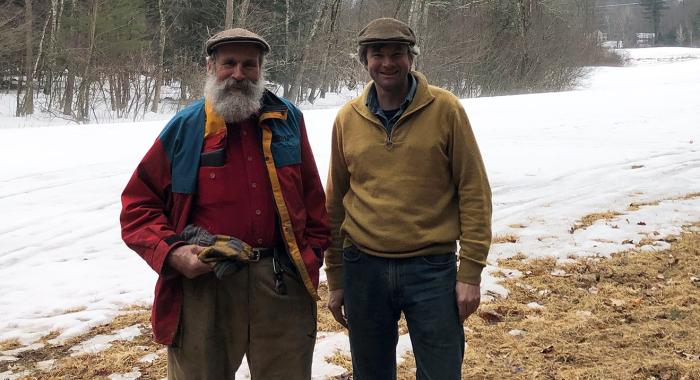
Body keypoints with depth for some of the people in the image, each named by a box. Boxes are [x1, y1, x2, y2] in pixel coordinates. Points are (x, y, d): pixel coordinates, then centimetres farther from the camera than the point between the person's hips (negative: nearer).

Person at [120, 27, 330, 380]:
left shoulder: (288, 121, 7)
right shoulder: (184, 129, 1)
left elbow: (312, 197, 14)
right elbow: (138, 206, 3)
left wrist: (312, 252, 6)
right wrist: (171, 253, -11)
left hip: (282, 285, 2)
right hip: (203, 285, -1)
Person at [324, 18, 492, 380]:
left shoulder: (445, 109, -5)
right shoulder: (347, 118, 3)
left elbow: (473, 192, -4)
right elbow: (335, 201, 10)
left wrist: (470, 272, -8)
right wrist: (335, 279, 11)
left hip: (431, 268, -2)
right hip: (363, 268, 3)